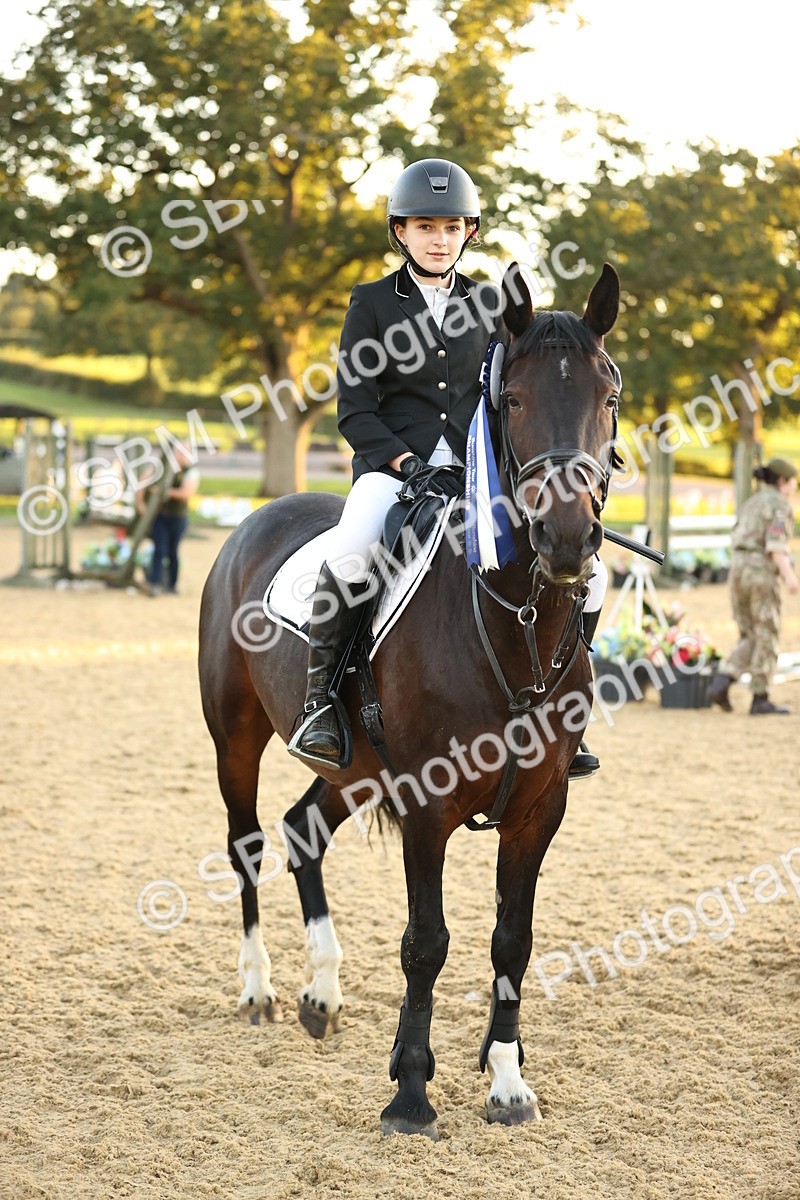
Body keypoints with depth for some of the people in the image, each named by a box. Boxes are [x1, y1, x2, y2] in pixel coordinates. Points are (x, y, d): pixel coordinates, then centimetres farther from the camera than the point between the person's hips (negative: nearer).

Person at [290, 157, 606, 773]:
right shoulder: (372, 302, 5)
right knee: (350, 554, -35)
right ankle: (318, 700, -19)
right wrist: (402, 458, -14)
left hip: (473, 466, 3)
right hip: (390, 461, -3)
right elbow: (354, 409, 1)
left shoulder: (486, 303, 14)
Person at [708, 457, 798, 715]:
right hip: (762, 573, -8)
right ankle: (760, 700, 4)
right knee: (767, 638, 2)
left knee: (750, 639, 12)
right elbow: (776, 543, -19)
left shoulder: (752, 504, 20)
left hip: (740, 570, 8)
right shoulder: (779, 504, -6)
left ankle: (720, 684, -6)